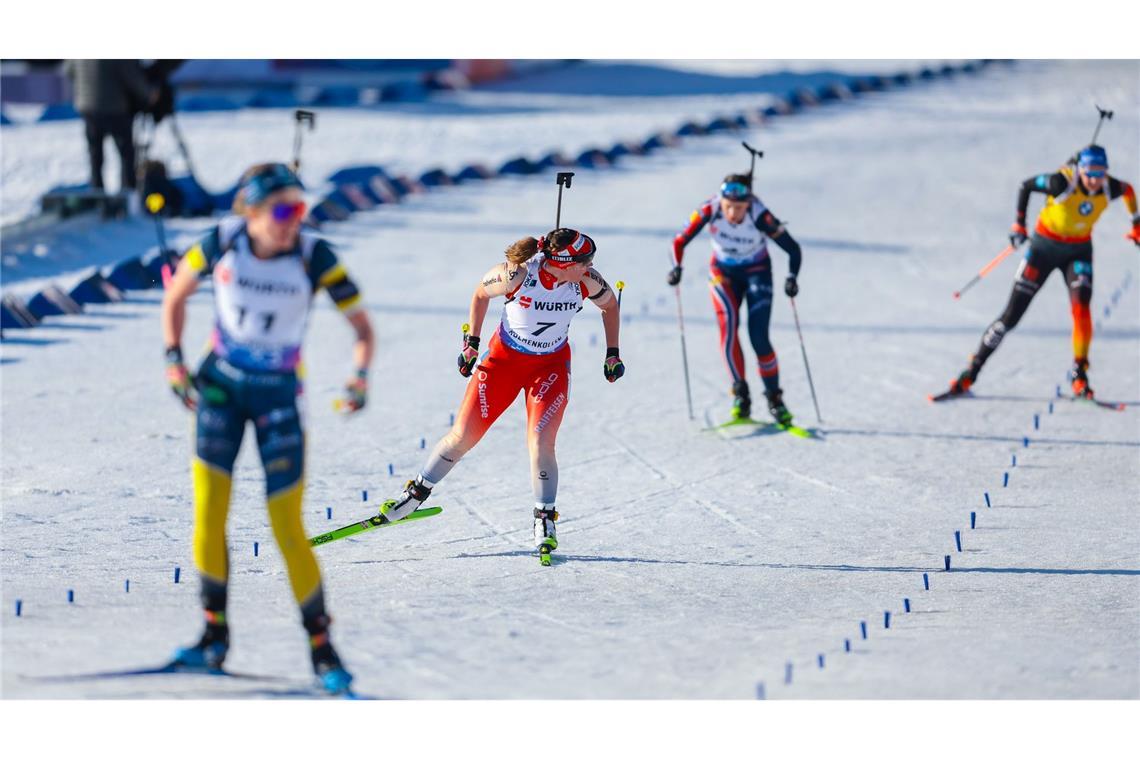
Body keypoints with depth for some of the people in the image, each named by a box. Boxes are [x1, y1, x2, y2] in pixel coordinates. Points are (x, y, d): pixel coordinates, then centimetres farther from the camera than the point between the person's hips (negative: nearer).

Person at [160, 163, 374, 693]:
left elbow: (362, 327, -9)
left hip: (278, 392, -2)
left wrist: (359, 375, -28)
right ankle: (215, 634, 4)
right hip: (219, 381, 2)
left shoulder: (314, 257, -16)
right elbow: (175, 295, 5)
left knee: (288, 528, -4)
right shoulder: (221, 242, -12)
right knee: (208, 504, -10)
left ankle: (322, 649, 9)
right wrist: (174, 359, -5)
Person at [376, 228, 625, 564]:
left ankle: (544, 521, -1)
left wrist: (612, 355, 3)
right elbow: (481, 293, -5)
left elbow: (610, 305, 3)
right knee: (462, 437, 1)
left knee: (540, 443, -17)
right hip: (502, 358, -1)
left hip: (551, 366, 1)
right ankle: (417, 493, 22)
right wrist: (471, 343, -1)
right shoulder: (516, 274, -27)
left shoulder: (588, 281, -20)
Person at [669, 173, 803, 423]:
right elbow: (680, 240, -19)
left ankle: (774, 398, 5)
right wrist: (676, 267, -35)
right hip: (723, 271, 2)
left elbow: (793, 250, -23)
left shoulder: (760, 216, -30)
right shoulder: (709, 210, -26)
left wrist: (791, 277, -37)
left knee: (759, 337, -12)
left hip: (757, 272, -2)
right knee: (727, 324, -21)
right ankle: (740, 395, -16)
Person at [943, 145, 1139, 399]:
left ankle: (1079, 376, -13)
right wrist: (1019, 224, -10)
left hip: (1078, 251, 2)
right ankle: (971, 373, 12)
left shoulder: (1110, 188, -18)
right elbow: (1026, 185, -12)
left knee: (1081, 307, -25)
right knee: (1011, 316, -1)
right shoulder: (1062, 183, -30)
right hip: (1044, 247, -2)